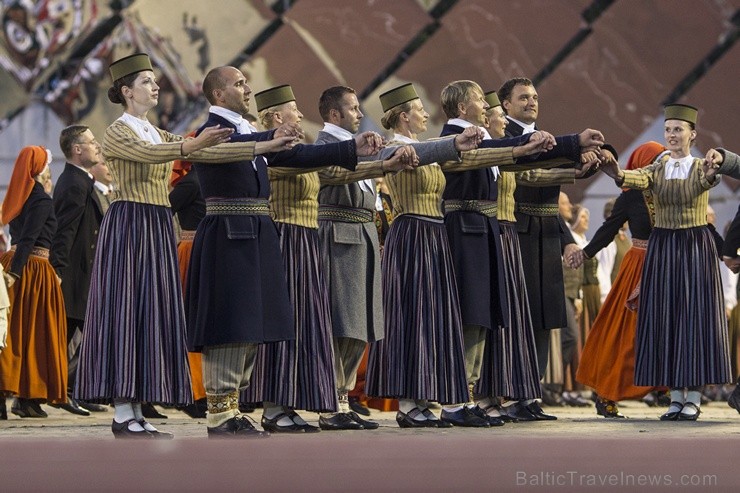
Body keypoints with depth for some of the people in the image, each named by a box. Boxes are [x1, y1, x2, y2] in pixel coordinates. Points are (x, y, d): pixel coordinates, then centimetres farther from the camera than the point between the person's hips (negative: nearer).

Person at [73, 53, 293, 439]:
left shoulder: (159, 135, 20)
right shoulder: (117, 133, -3)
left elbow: (206, 153, 9)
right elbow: (147, 154, -24)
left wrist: (264, 147, 0)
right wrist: (192, 145, -39)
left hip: (158, 230, 8)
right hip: (129, 225, -8)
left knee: (151, 313, 4)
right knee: (126, 309, -10)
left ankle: (136, 413, 3)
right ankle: (123, 417, -11)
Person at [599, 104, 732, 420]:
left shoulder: (701, 168, 0)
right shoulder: (657, 170, 5)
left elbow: (709, 178, -24)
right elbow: (640, 179, -18)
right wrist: (619, 175, -42)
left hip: (696, 248, -2)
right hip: (662, 248, 2)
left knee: (695, 316, -4)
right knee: (666, 319, 1)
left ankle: (693, 398, 0)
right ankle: (676, 397, 7)